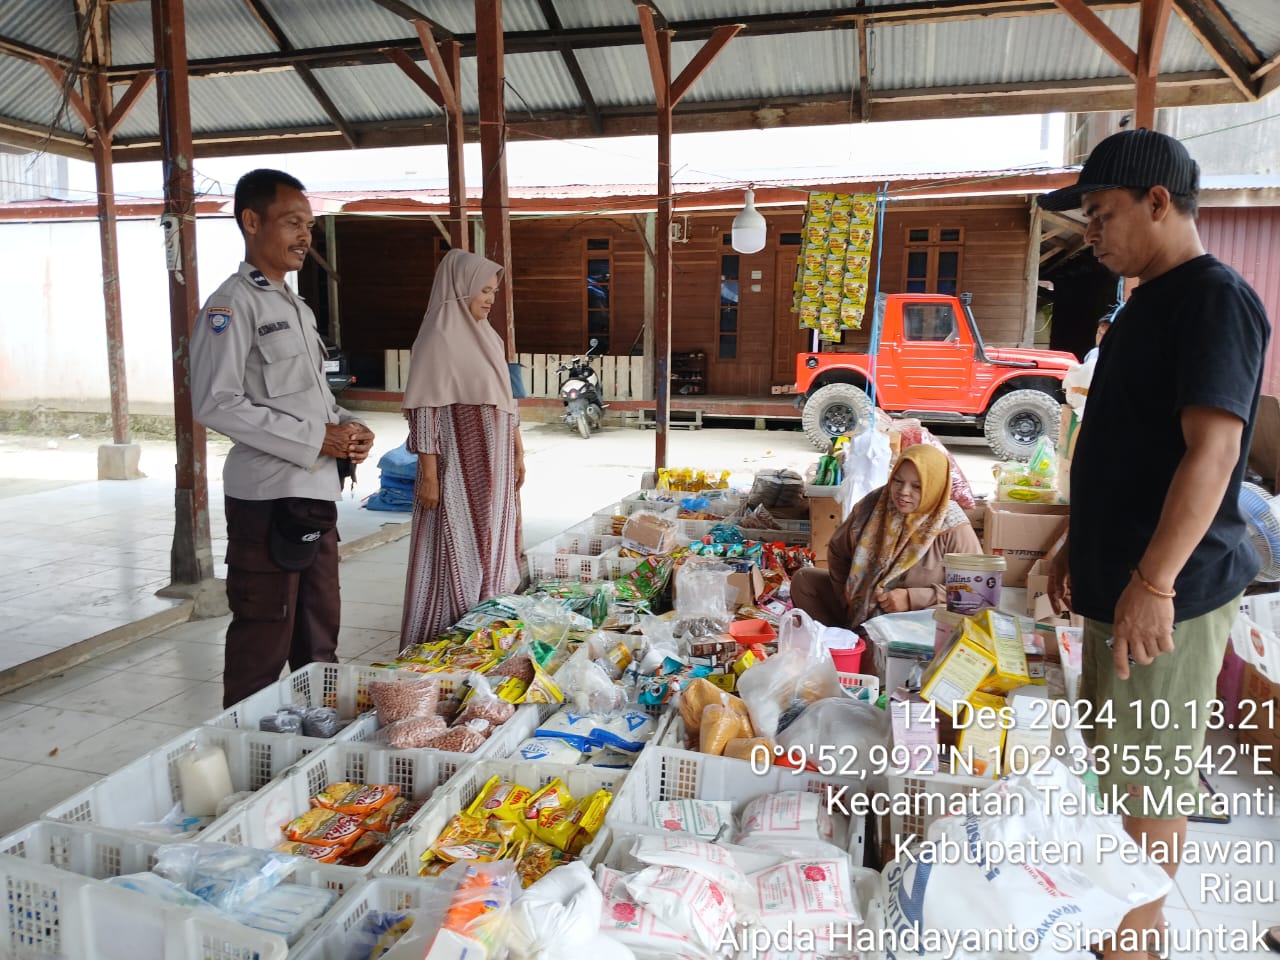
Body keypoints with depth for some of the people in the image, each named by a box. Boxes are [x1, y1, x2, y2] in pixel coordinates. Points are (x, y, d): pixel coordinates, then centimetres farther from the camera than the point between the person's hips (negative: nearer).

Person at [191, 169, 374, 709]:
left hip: (318, 494, 9)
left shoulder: (298, 309, 17)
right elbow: (216, 404, -19)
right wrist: (316, 439, -18)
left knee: (319, 643, 17)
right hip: (268, 498, -8)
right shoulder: (233, 304, -10)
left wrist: (348, 428, 3)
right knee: (262, 648, 0)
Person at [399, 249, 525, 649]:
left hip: (494, 466, 8)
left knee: (491, 551, 14)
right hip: (457, 468, -8)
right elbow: (424, 409, -16)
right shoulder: (439, 336, -12)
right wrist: (428, 474, -20)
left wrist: (518, 454, 17)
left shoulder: (486, 336, 12)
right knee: (456, 556, -1)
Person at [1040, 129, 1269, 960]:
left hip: (1172, 588, -9)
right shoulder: (1148, 302, 14)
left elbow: (1213, 449, -24)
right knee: (1119, 751, 20)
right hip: (1122, 574, 9)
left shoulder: (1216, 300, -15)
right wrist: (1079, 545, 20)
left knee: (1151, 768, 4)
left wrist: (1153, 582, -29)